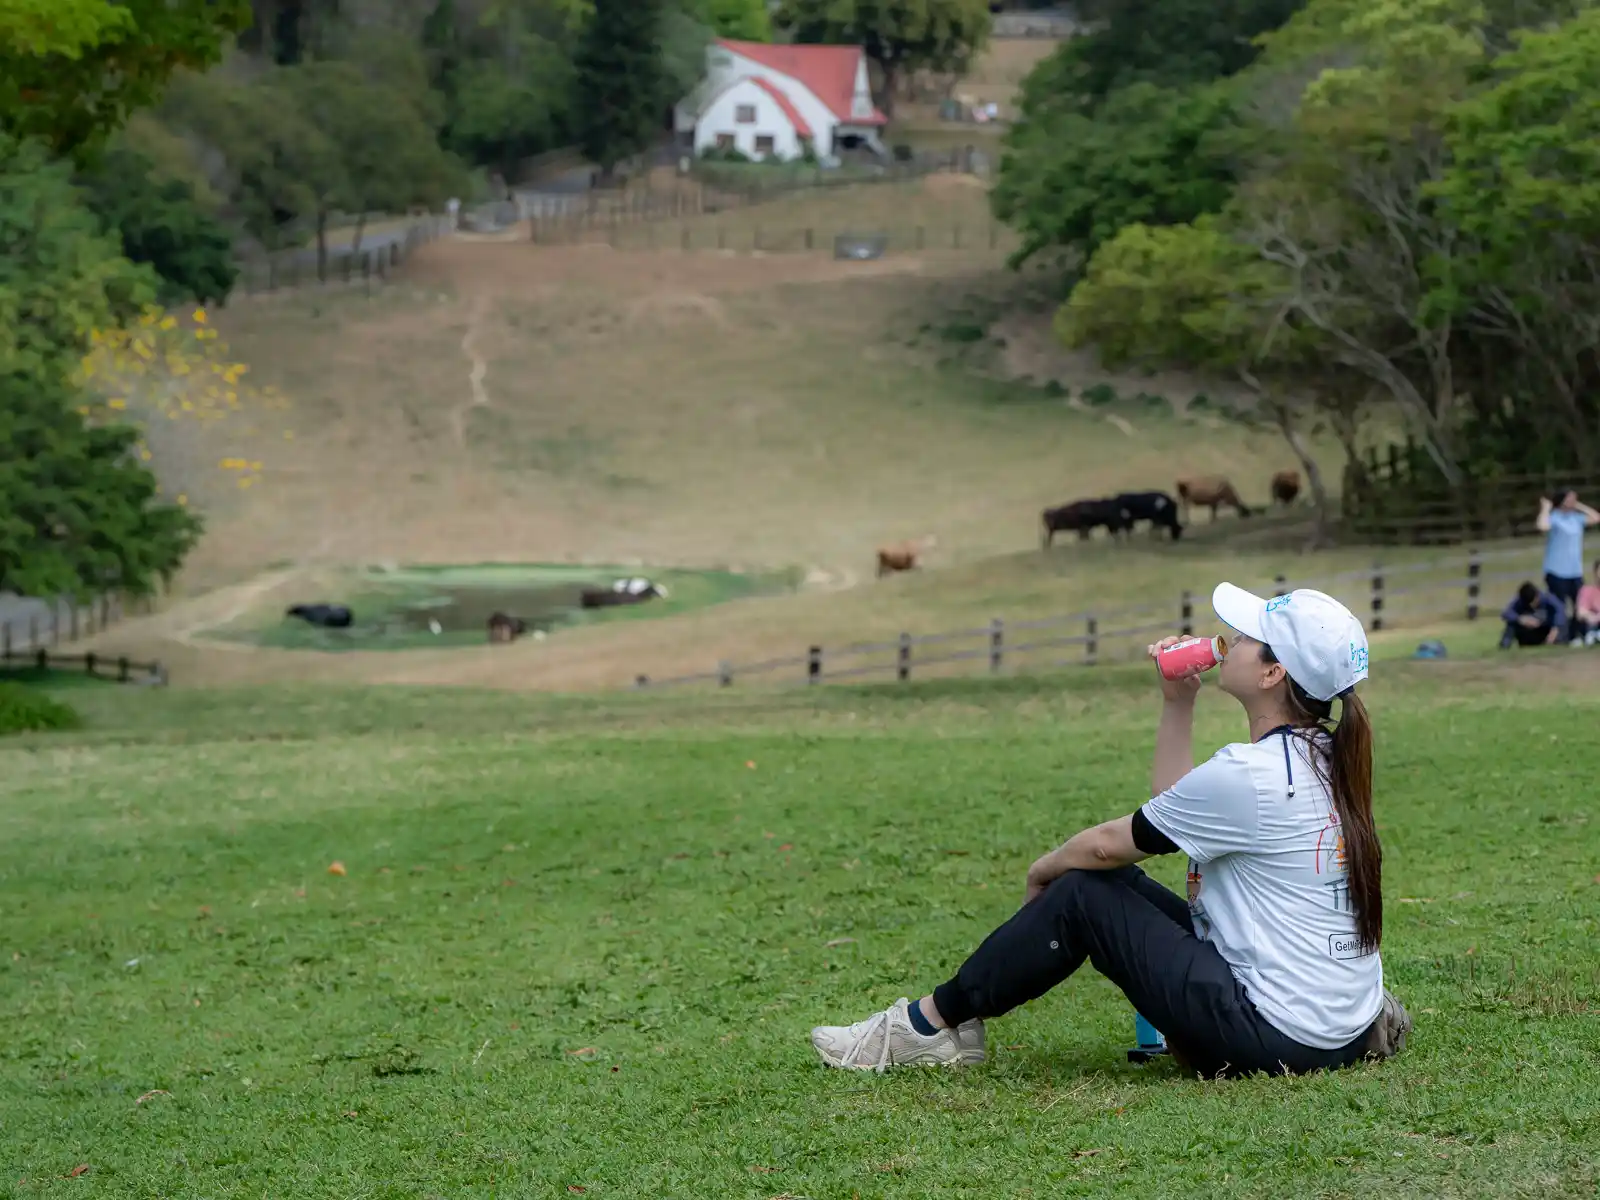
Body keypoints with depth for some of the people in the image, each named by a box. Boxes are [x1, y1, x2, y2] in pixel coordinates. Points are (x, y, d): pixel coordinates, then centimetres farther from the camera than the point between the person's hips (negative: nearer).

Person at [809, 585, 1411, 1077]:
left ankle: (931, 1024, 11)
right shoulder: (1323, 756, 8)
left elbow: (1106, 844, -5)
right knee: (1118, 886, 15)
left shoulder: (1248, 774, -19)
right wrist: (1177, 704, 15)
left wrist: (1041, 871, 14)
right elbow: (1173, 811, 21)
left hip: (1280, 1034, -9)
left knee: (1080, 894, -1)